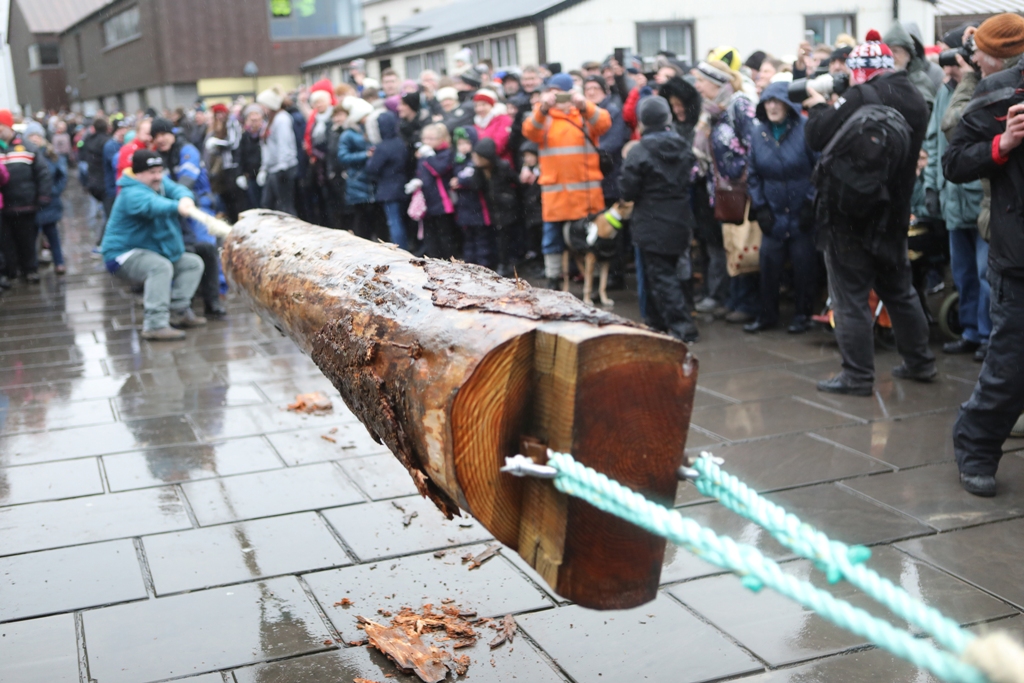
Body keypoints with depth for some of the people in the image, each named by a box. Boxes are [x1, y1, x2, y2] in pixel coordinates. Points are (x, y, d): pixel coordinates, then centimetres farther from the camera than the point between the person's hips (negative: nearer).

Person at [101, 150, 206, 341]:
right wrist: (176, 206, -65)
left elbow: (176, 189, -16)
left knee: (193, 263, 4)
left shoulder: (161, 183, 4)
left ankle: (179, 311, -3)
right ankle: (155, 325, -40)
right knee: (160, 266, -35)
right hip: (124, 254, -9)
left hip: (157, 250, 9)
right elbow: (151, 204, -45)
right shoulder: (132, 194, -23)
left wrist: (185, 198, -42)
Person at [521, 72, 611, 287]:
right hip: (555, 192, 0)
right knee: (553, 239, 6)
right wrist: (542, 109, -32)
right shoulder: (543, 116, 8)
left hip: (587, 191, 0)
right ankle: (553, 282, 17)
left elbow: (604, 123, -14)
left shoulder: (587, 113, 7)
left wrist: (584, 106, -33)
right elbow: (530, 131, -13)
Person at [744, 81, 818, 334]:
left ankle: (803, 315, 18)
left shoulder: (805, 129, -11)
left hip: (802, 213, -3)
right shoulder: (758, 132, 2)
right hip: (773, 214, 4)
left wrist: (811, 203, -9)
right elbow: (753, 174, 10)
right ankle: (767, 315, 16)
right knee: (769, 263, 3)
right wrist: (759, 206, 3)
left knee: (804, 264, 4)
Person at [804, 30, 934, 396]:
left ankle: (857, 376, 2)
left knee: (851, 297, -1)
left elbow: (819, 137, -19)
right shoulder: (915, 100, 9)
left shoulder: (863, 97, -18)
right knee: (899, 291, 19)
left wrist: (819, 106, 1)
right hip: (893, 213, 8)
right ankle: (919, 362, 27)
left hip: (851, 214, -8)